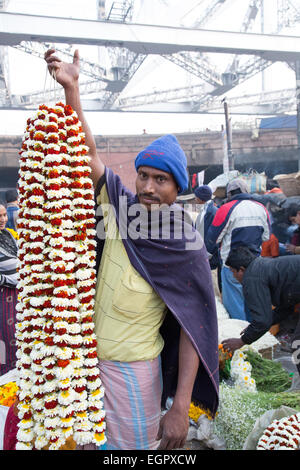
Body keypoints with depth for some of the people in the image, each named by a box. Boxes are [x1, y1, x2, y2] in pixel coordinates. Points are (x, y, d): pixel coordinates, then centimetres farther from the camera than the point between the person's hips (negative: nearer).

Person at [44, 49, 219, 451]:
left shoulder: (187, 247, -16)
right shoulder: (120, 207, -5)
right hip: (87, 353, 4)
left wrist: (181, 406, -20)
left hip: (133, 366, -4)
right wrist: (71, 87, -14)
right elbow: (88, 153, -5)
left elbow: (194, 328, -16)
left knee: (139, 446, 12)